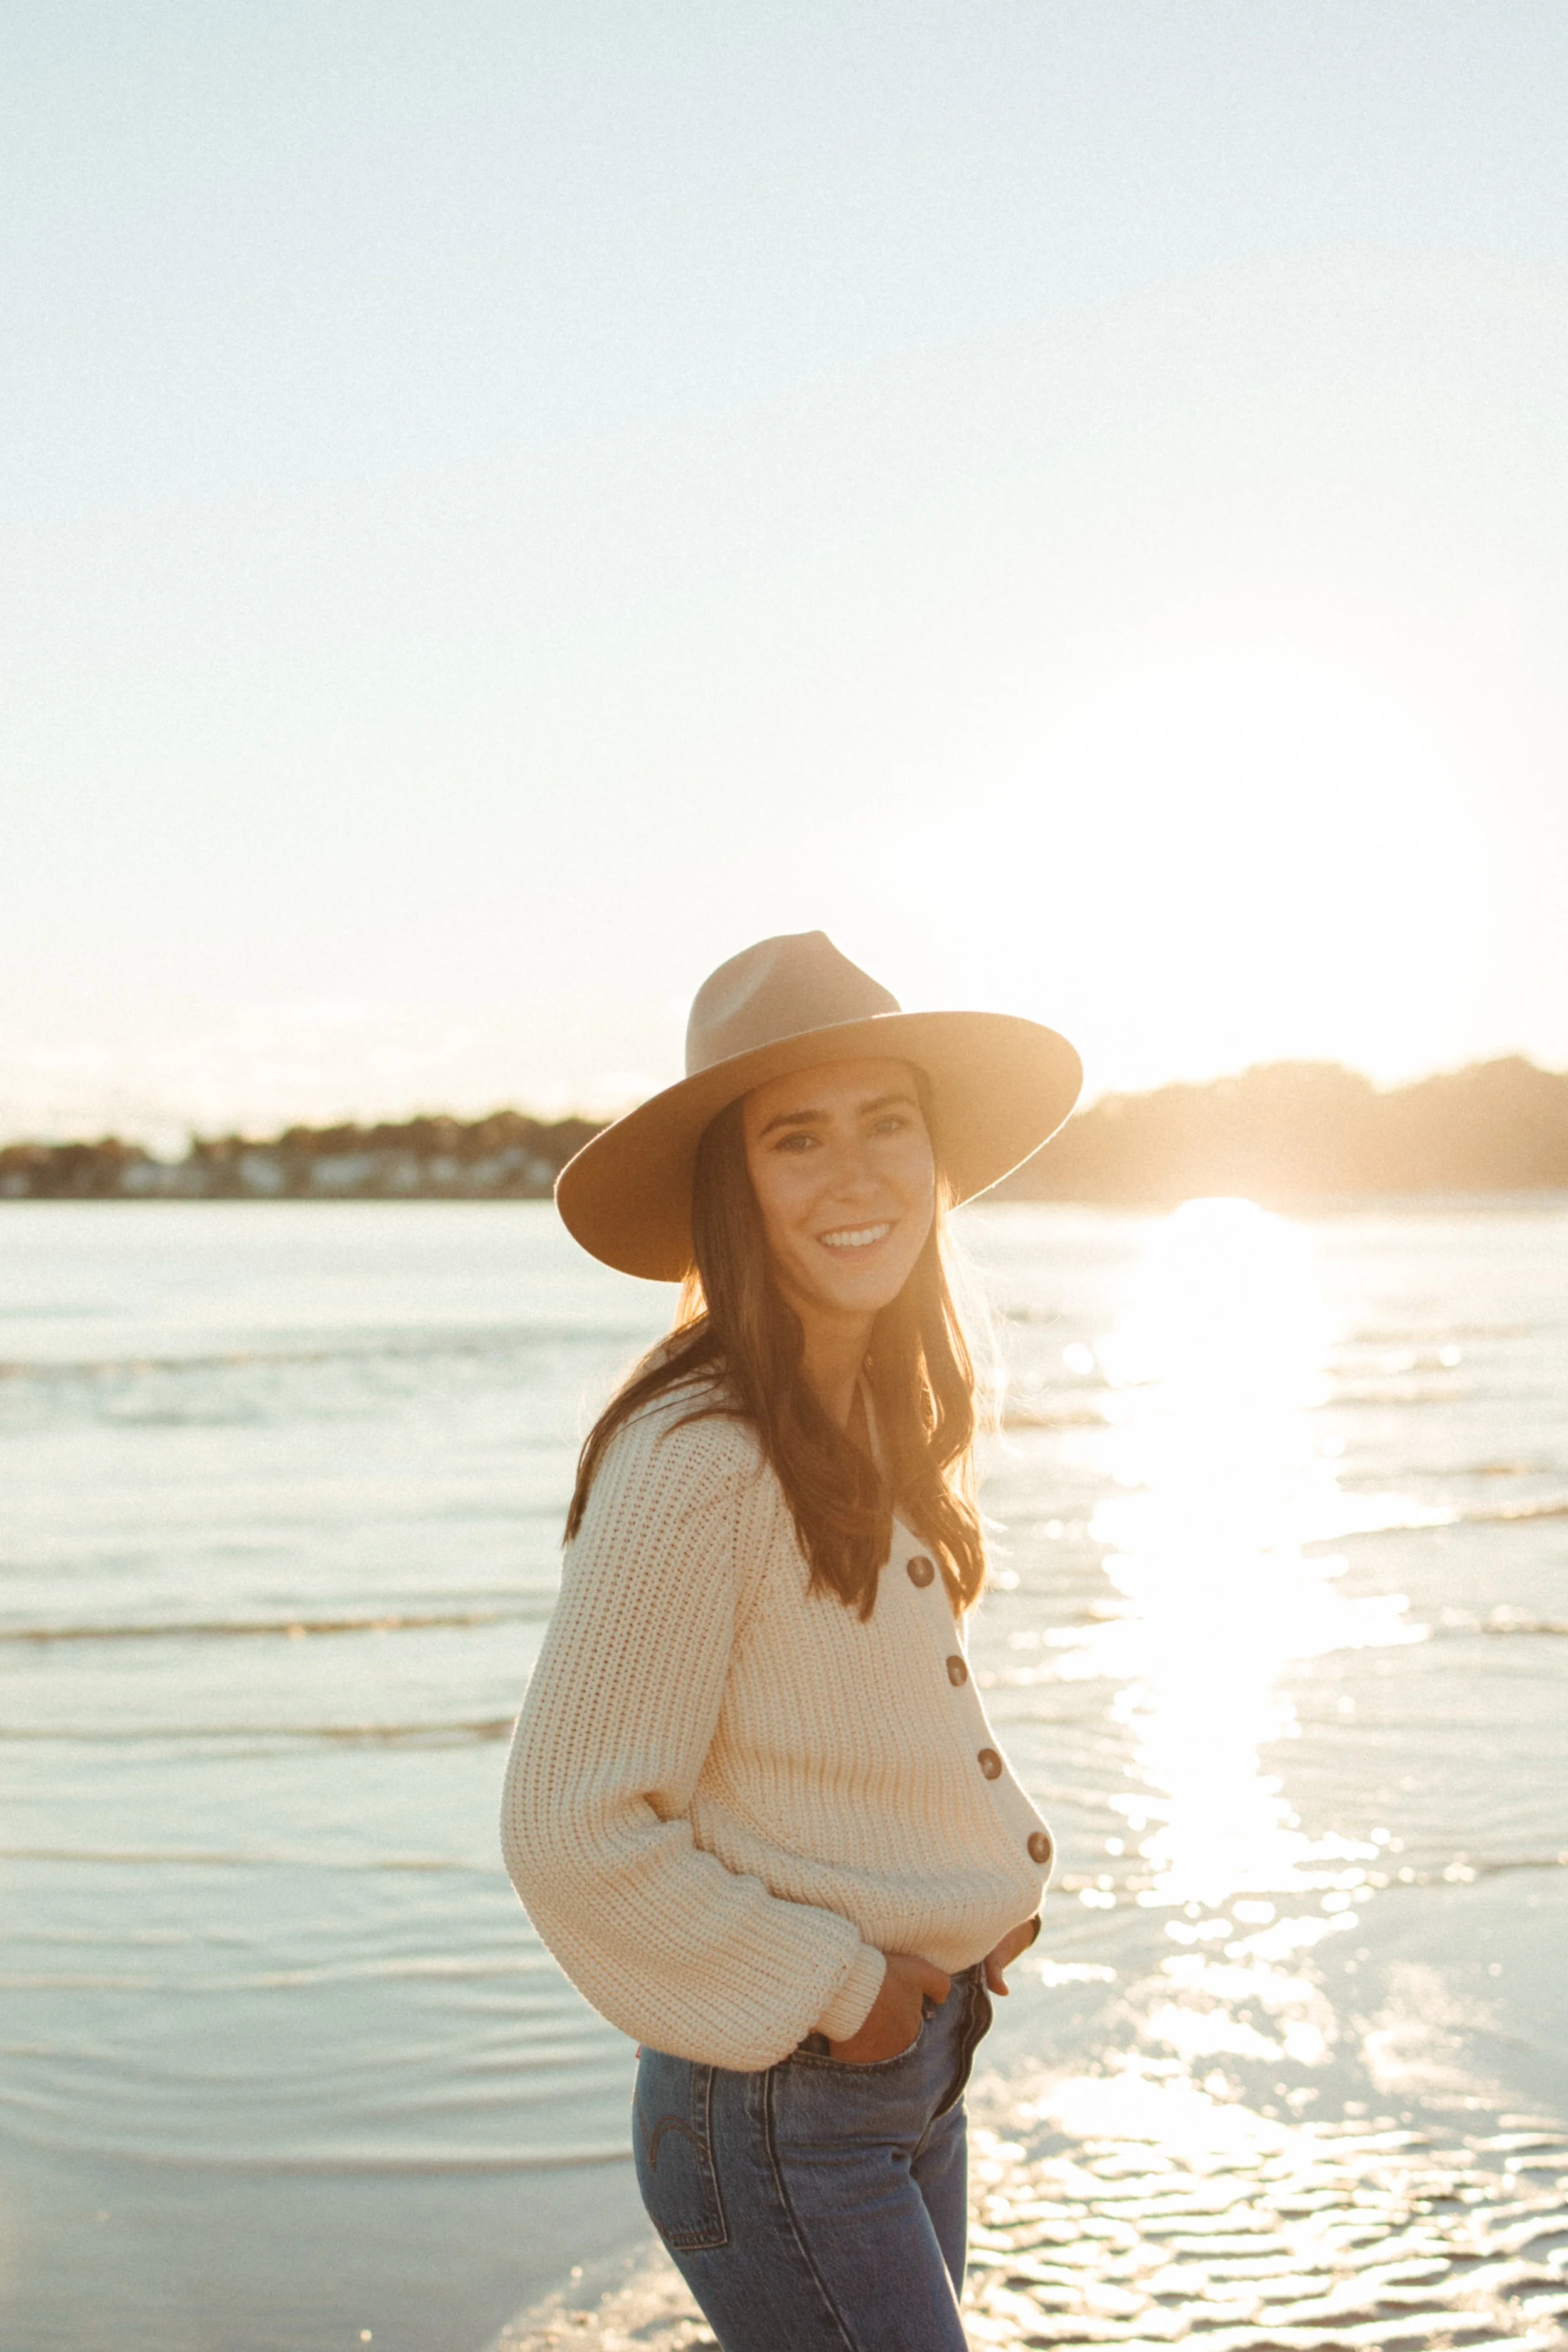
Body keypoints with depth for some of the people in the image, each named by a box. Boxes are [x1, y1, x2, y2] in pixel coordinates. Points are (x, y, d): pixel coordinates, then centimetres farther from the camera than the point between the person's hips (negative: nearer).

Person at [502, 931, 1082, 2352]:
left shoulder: (881, 1428, 4)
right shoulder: (693, 1459, -24)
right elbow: (571, 1835, -23)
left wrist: (1007, 1873, 3)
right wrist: (828, 1990, -16)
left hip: (917, 2069, 8)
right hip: (779, 2113, -8)